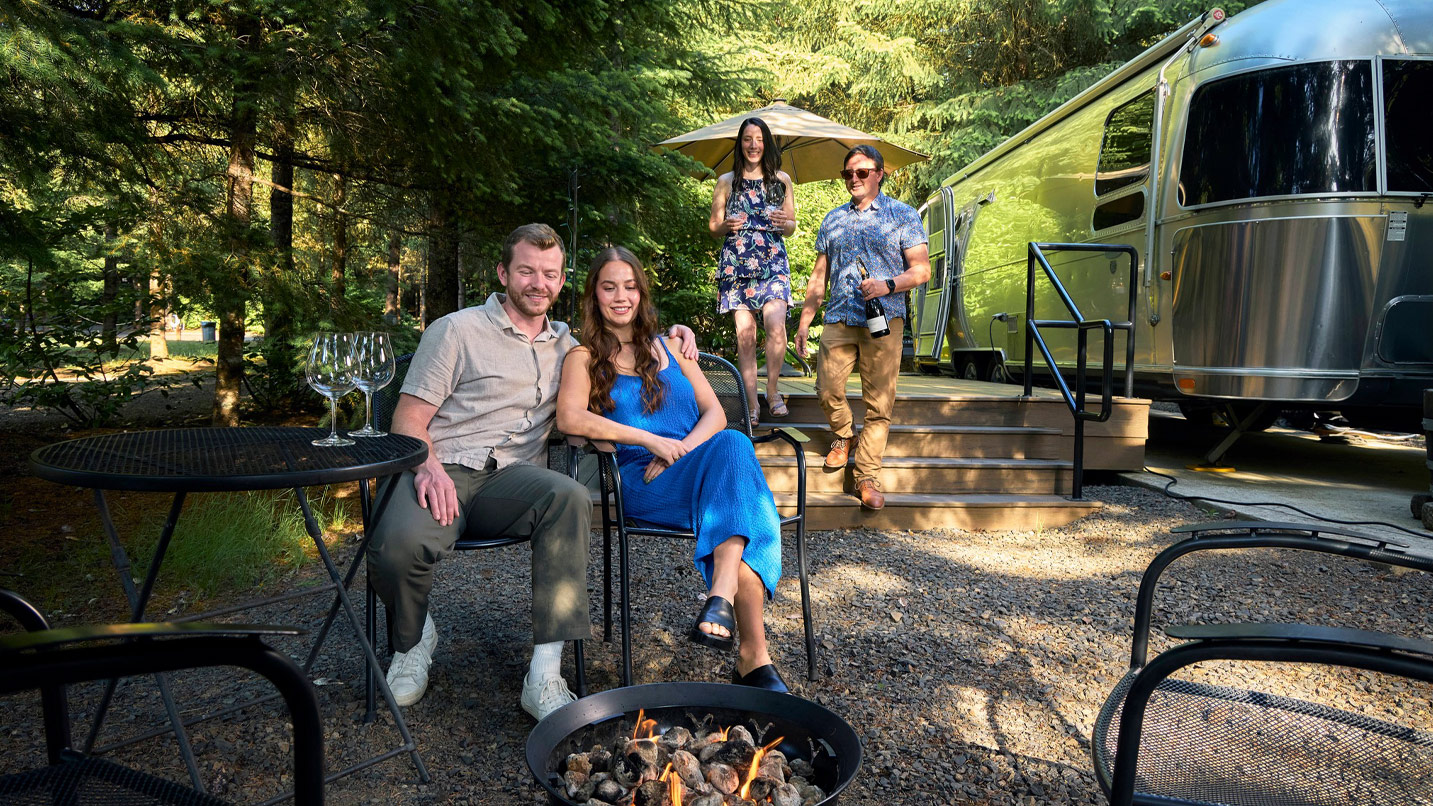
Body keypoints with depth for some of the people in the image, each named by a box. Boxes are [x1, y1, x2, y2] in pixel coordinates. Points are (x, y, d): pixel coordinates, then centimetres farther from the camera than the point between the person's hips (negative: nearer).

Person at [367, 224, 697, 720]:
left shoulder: (566, 345, 22)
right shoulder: (458, 331, 8)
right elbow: (408, 420, 2)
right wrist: (427, 466, -20)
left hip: (511, 477, 3)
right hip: (443, 472, -2)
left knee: (570, 498, -33)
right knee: (399, 545, -36)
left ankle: (544, 677, -31)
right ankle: (413, 638, 2)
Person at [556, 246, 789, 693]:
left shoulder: (669, 347, 24)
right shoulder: (585, 357, 12)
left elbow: (715, 413, 14)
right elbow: (569, 418, -10)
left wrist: (683, 449, -8)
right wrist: (652, 440, -15)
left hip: (698, 469, 4)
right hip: (642, 484, -4)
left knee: (732, 445, -33)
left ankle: (722, 594, -46)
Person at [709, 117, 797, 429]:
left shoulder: (781, 180, 12)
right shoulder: (726, 182, 11)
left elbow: (792, 225, 17)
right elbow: (713, 225, 14)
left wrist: (786, 224, -6)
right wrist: (726, 226, -8)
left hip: (772, 262, 0)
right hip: (736, 263, 0)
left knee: (775, 326, -19)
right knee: (744, 335, -4)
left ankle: (772, 390, 1)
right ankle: (752, 404, 4)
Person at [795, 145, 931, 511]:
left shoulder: (903, 216, 7)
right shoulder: (833, 220, 17)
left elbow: (922, 269, 2)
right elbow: (819, 278, 18)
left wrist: (888, 284, -16)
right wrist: (803, 323, 12)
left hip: (884, 321, -3)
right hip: (839, 319, 3)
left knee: (879, 404, -3)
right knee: (827, 390, -5)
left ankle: (867, 477, 6)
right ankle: (843, 437, 26)